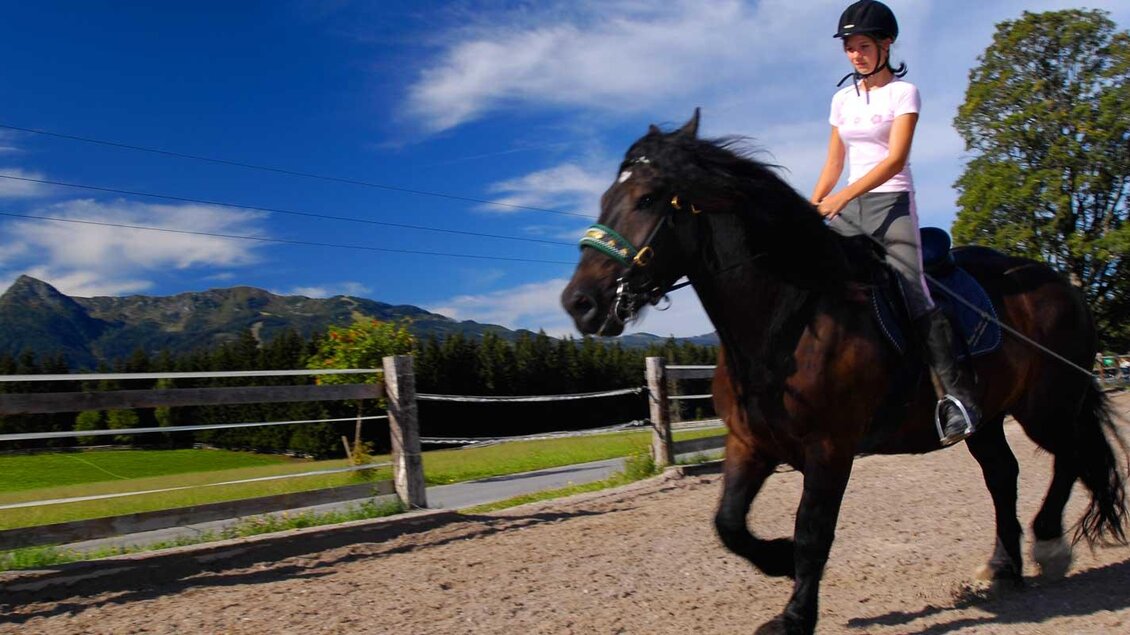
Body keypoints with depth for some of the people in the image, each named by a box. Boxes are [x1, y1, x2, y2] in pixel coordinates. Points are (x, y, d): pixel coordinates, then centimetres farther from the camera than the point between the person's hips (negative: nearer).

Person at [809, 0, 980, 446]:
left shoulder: (903, 92, -1)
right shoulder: (842, 100, 16)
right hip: (847, 207, 6)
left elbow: (895, 160, -14)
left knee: (913, 291, -20)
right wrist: (811, 210, 5)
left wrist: (844, 196, -26)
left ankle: (957, 395, -20)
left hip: (891, 203, -6)